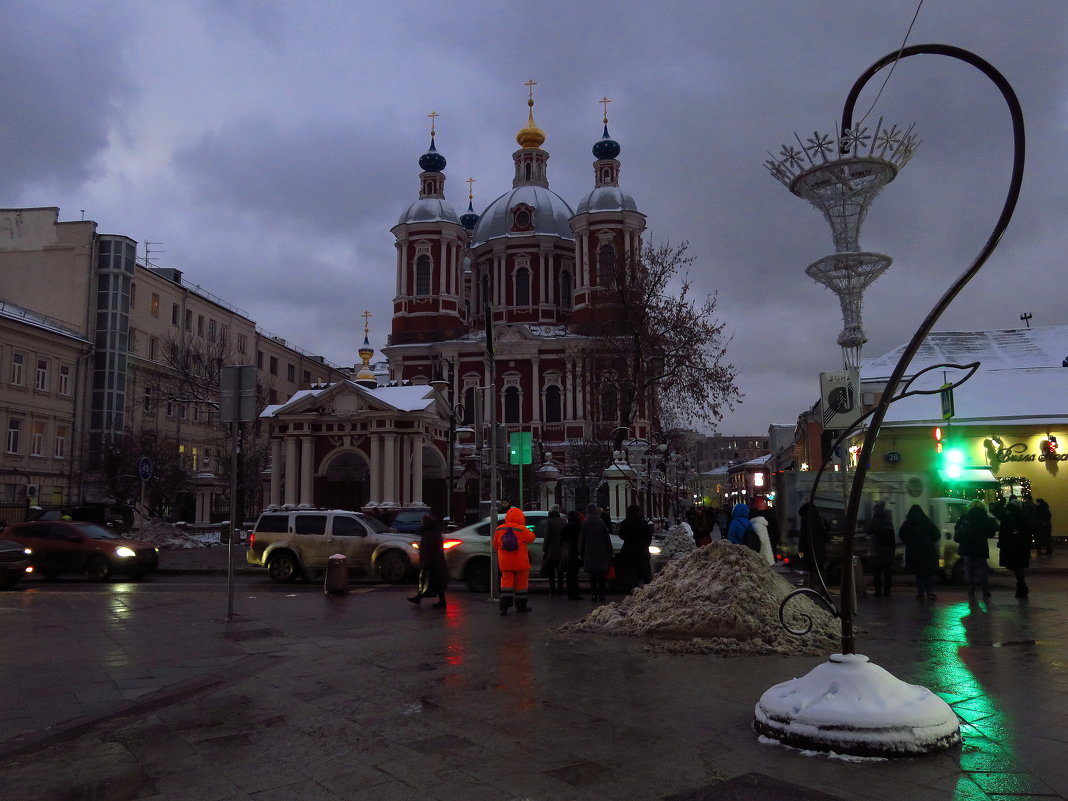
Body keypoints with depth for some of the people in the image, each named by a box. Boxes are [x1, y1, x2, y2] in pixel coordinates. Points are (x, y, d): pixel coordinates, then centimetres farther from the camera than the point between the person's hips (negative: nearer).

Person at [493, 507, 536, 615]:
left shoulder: (499, 529, 2)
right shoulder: (522, 529, -11)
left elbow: (495, 545, 11)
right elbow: (531, 538, 1)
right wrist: (528, 531, 19)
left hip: (505, 562, 3)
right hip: (520, 562, -3)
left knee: (506, 581, 5)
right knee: (521, 583, 9)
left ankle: (504, 606, -6)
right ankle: (521, 606, 17)